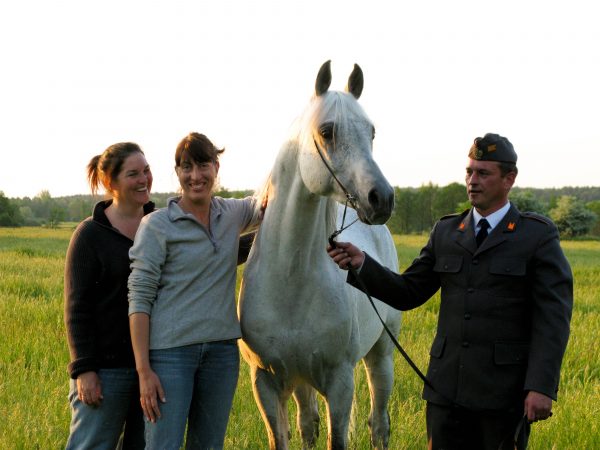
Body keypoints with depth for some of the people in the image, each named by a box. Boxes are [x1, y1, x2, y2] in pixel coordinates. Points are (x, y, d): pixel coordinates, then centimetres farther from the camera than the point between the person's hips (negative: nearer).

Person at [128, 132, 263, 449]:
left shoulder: (232, 214, 8)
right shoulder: (156, 226, -7)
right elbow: (139, 300, -9)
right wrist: (144, 371, -15)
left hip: (223, 349, 5)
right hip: (170, 351, -5)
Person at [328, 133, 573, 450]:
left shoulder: (538, 237, -3)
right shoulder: (446, 232, 11)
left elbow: (553, 319, -8)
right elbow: (407, 294, 10)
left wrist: (541, 387, -18)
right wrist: (361, 263, -6)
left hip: (504, 390, -4)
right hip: (448, 386, 4)